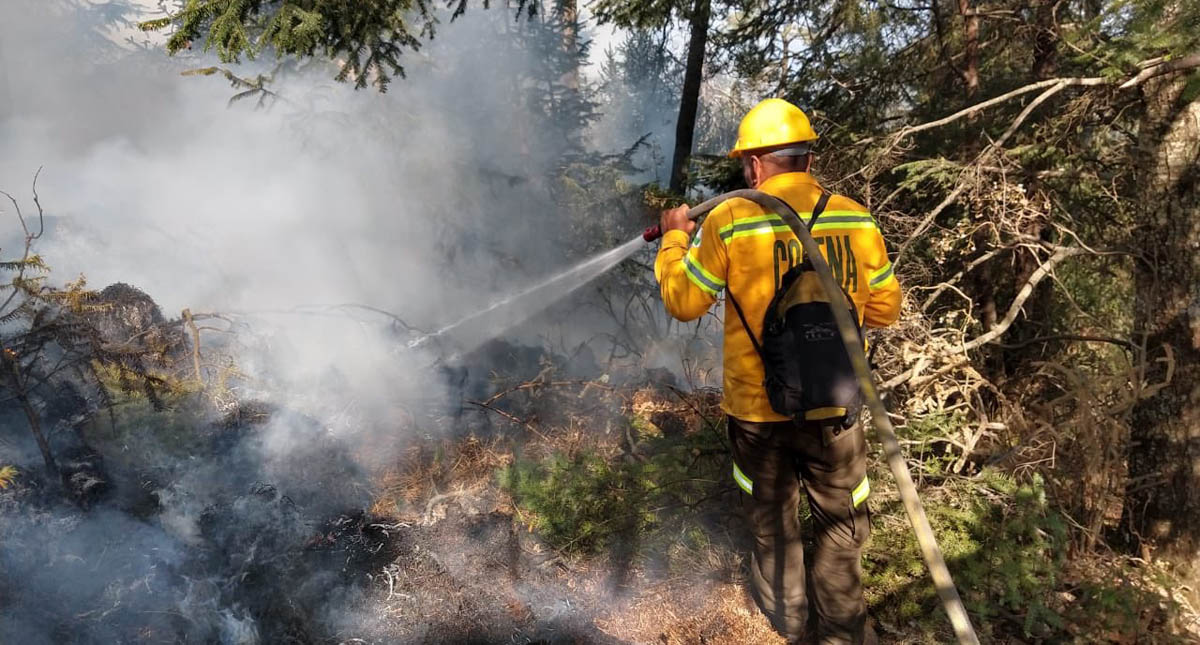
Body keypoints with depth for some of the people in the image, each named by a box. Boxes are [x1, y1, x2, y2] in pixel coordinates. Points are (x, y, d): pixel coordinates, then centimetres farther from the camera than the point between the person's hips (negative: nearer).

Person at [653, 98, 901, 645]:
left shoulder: (729, 220, -14)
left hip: (756, 408, 0)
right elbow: (885, 309, 4)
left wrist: (674, 238, 10)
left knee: (772, 519, 21)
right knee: (841, 520, 20)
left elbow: (682, 302, -5)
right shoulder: (856, 218, -6)